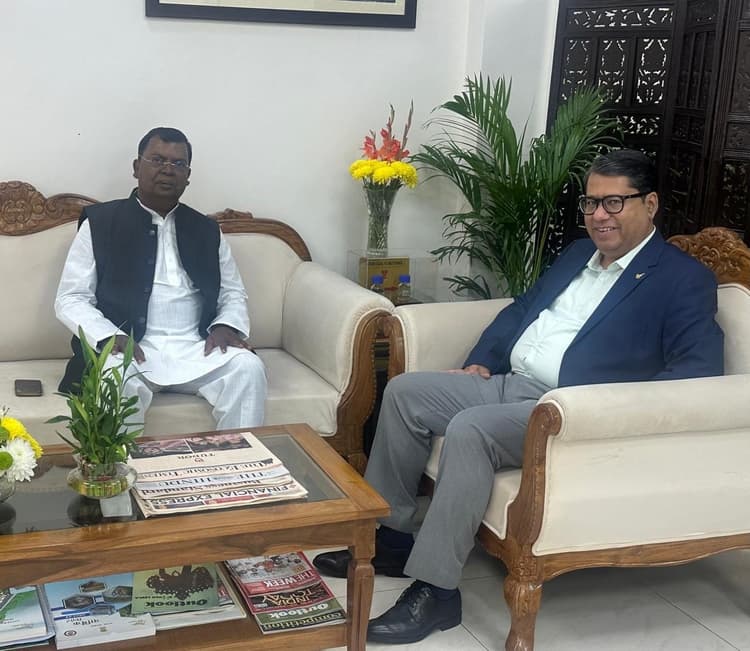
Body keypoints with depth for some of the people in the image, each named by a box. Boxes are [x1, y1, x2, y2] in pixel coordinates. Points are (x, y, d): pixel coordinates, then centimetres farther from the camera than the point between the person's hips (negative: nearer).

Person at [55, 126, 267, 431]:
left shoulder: (207, 230, 16)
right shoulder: (100, 223, 6)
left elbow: (233, 294, 20)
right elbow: (71, 299, 3)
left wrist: (226, 326, -4)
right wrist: (109, 335, -16)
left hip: (197, 348, 3)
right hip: (131, 348, -2)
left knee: (248, 368, -25)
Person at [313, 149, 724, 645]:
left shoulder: (684, 278, -4)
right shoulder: (578, 253, 20)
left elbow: (701, 367, -16)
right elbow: (520, 310, 27)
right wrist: (481, 362, 11)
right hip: (509, 384, 8)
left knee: (469, 429, -31)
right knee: (405, 391, -3)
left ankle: (435, 589, -23)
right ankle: (389, 535, 5)